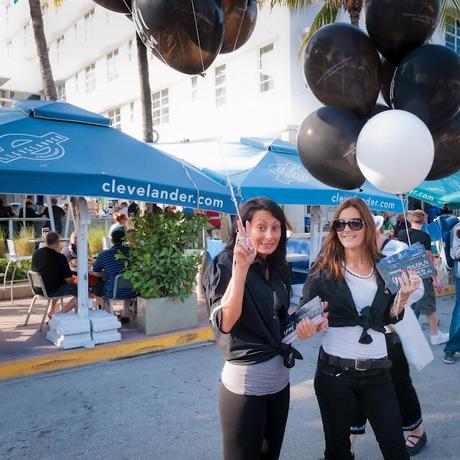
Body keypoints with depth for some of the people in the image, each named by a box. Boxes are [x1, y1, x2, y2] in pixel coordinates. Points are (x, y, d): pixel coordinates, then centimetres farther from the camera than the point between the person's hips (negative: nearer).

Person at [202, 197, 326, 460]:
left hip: (280, 376, 7)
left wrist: (301, 324, -2)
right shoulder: (225, 265, -15)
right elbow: (225, 322, -27)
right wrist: (241, 267, -34)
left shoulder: (279, 268, 6)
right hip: (245, 381, -7)